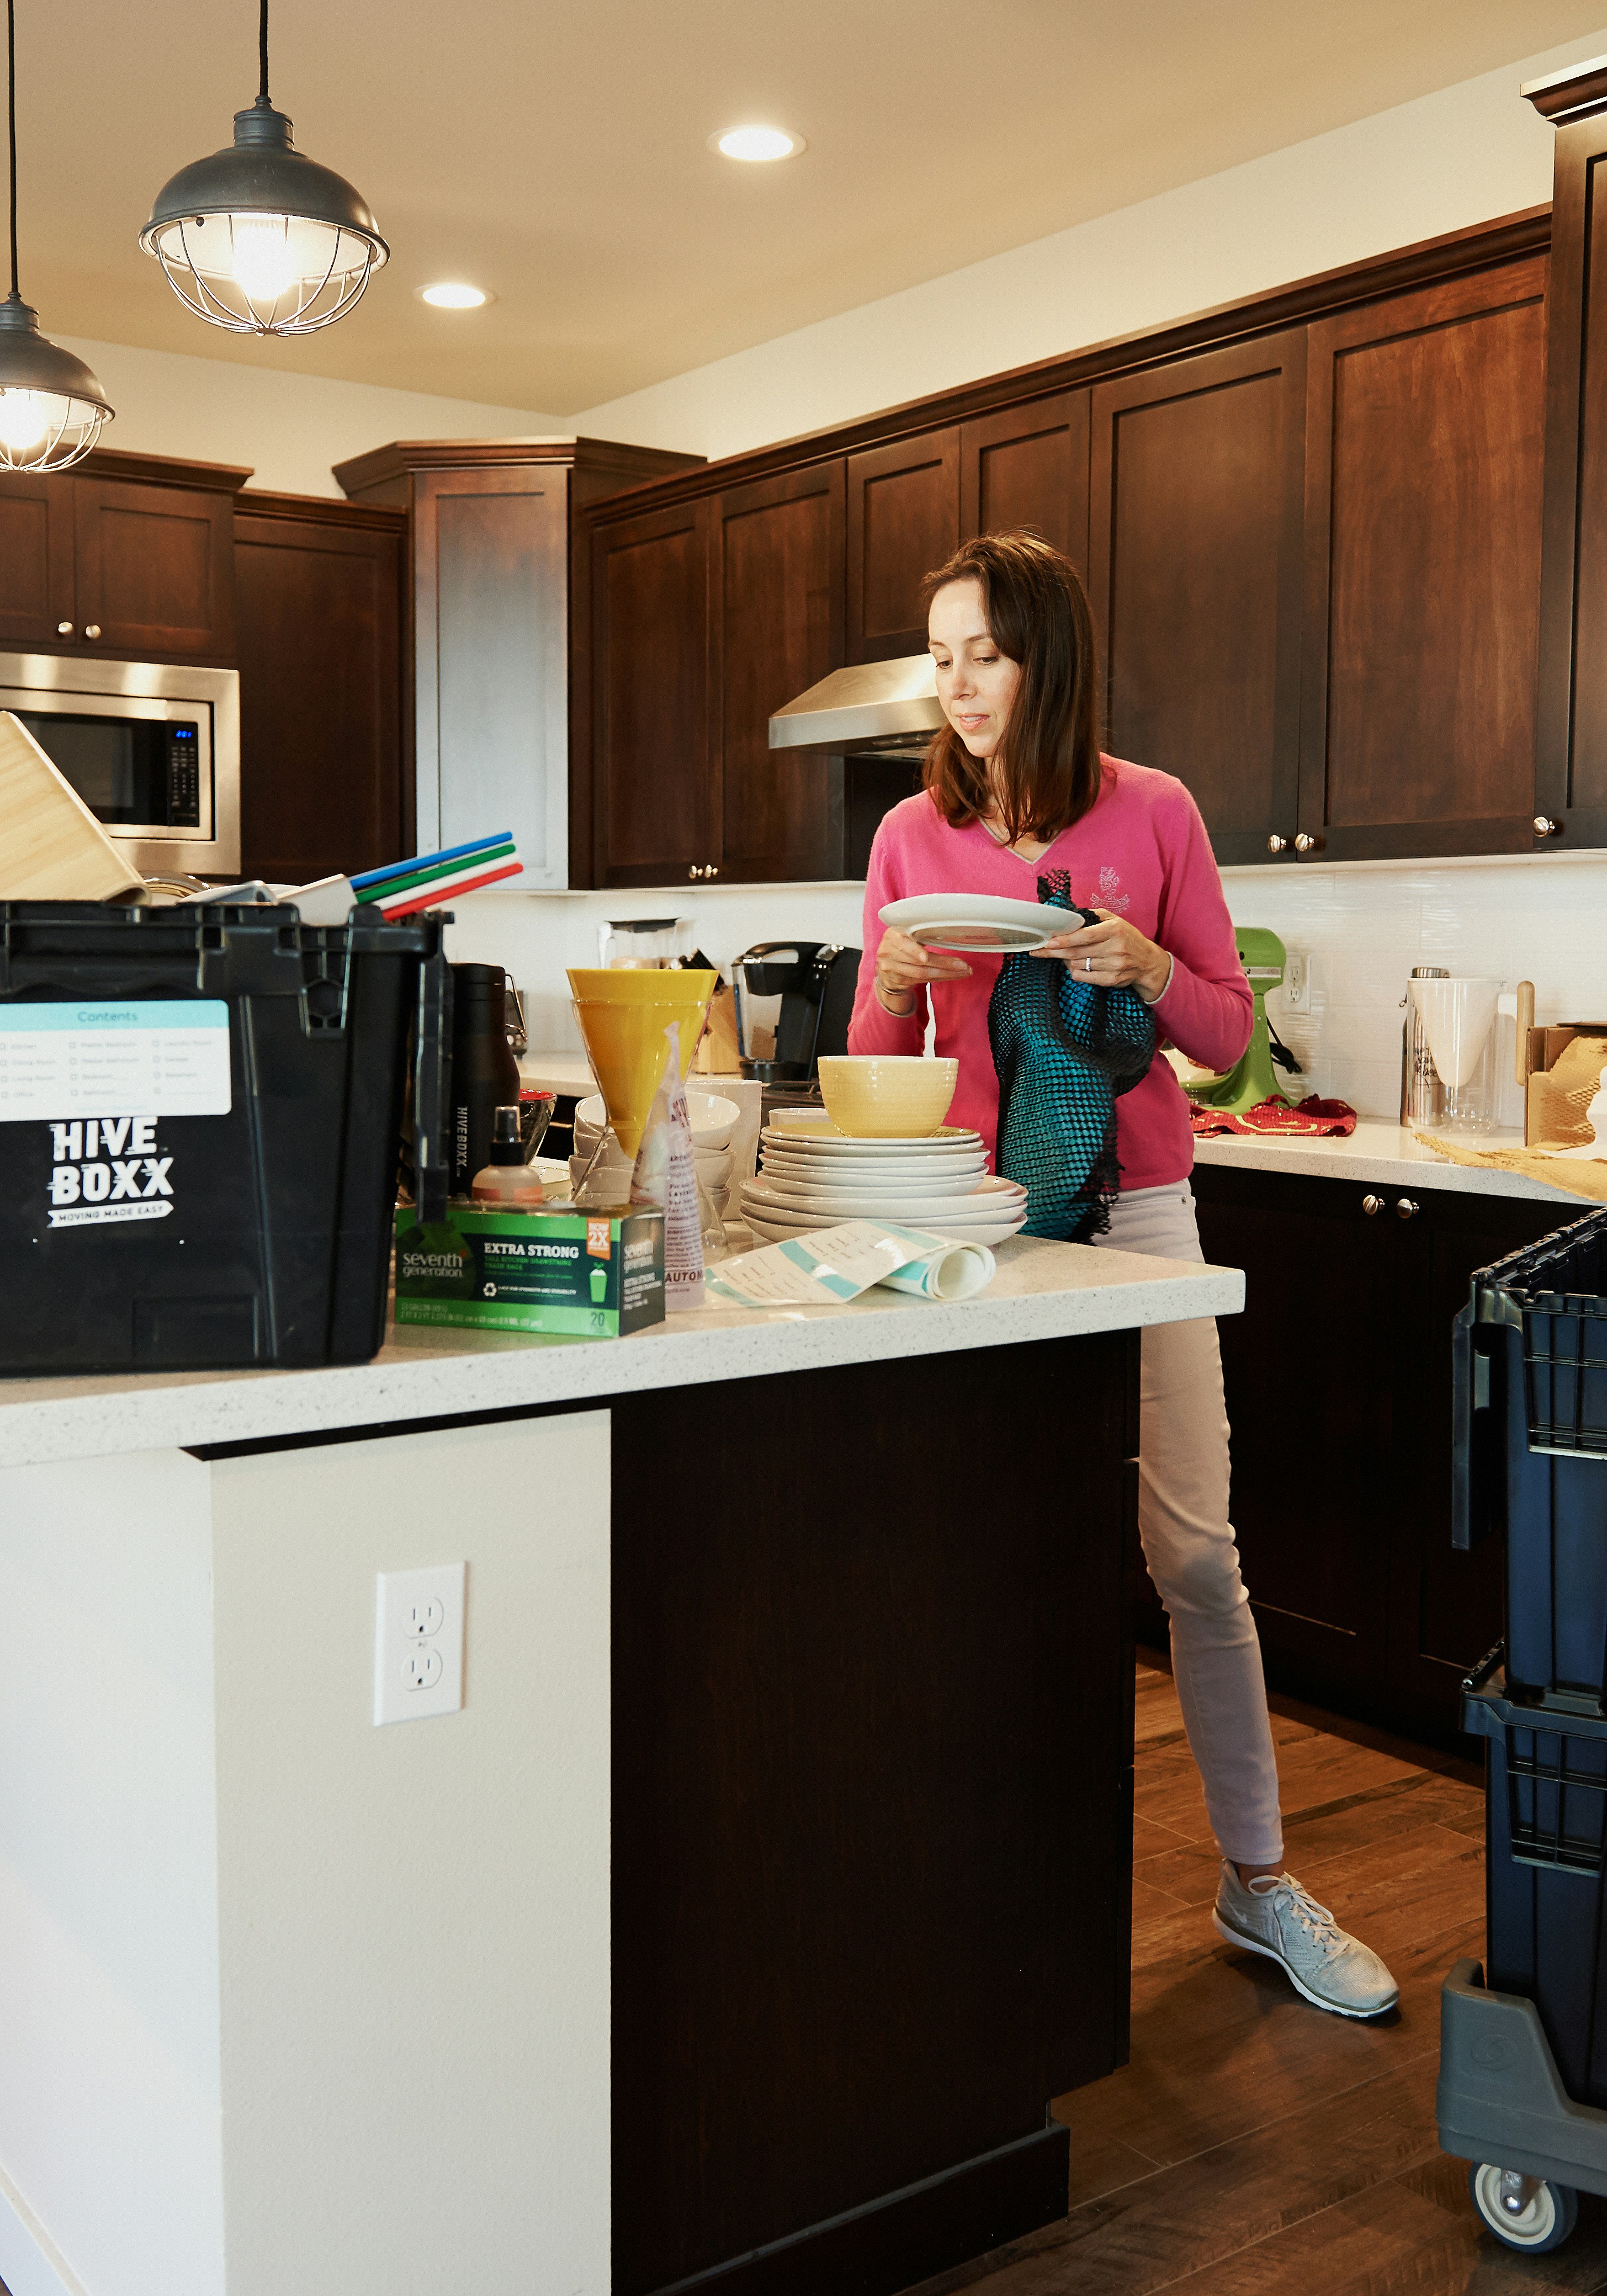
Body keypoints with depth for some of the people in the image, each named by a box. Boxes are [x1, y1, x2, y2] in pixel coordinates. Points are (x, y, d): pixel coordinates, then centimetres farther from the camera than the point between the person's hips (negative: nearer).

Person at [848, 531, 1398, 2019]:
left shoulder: (1154, 815, 1)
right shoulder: (912, 835, 5)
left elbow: (1228, 1034, 5)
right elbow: (879, 1060, 9)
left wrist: (1145, 966, -15)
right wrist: (894, 979, -12)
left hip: (1132, 1210, -1)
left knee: (1195, 1551, -1)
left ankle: (1257, 1884, 15)